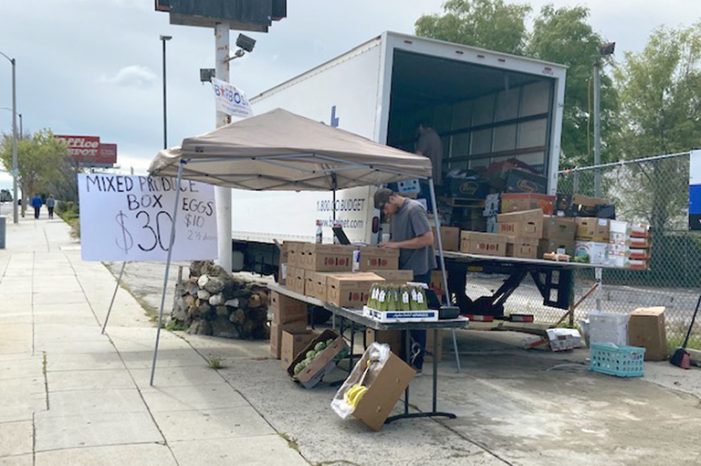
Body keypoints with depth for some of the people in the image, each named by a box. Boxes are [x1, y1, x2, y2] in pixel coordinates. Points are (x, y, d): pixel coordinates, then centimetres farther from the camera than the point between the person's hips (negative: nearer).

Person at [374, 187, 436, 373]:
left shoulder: (414, 209, -15)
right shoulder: (395, 213, 13)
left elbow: (428, 239, -21)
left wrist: (397, 245, -19)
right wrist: (387, 245, 0)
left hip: (418, 271, -9)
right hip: (403, 270, 9)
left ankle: (416, 363, 7)